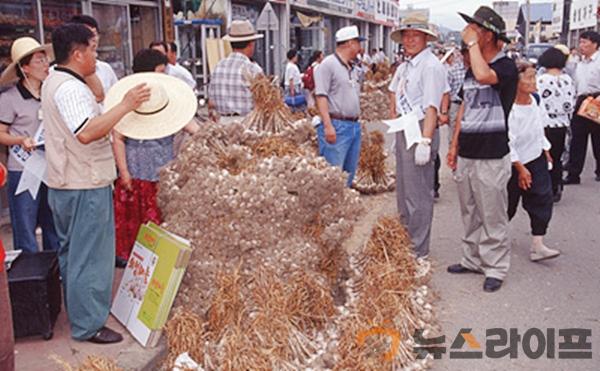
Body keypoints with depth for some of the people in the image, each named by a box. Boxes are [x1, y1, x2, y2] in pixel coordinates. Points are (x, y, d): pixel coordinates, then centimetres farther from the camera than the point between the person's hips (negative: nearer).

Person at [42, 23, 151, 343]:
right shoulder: (71, 88, -21)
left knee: (72, 252, 21)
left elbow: (96, 96, 26)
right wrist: (125, 105, -32)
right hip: (85, 187, -11)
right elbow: (86, 132, -36)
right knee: (91, 256, -1)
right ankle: (88, 325, 9)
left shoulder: (55, 81, 12)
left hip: (65, 184, 11)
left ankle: (76, 311, 35)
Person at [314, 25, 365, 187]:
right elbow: (321, 96, -14)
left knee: (349, 173, 13)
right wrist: (328, 125, -22)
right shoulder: (328, 64, -7)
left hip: (354, 126, 9)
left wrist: (357, 122, 20)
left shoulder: (351, 68, 19)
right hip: (336, 126, -9)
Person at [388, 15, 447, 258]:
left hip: (420, 131, -10)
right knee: (403, 190, 17)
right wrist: (393, 113, 22)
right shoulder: (404, 67, 15)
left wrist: (425, 141, -28)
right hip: (403, 131, 10)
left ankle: (418, 251, 1)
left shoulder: (431, 66, -13)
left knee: (418, 194, -6)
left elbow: (431, 107, -21)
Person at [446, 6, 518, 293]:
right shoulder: (471, 69, 14)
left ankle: (495, 268, 12)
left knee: (492, 217, 1)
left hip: (491, 156, -7)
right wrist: (454, 144, 16)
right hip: (466, 154, 7)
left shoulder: (506, 66, -10)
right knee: (470, 214, 15)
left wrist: (472, 42, -20)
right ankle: (472, 260, 27)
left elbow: (484, 76, -33)